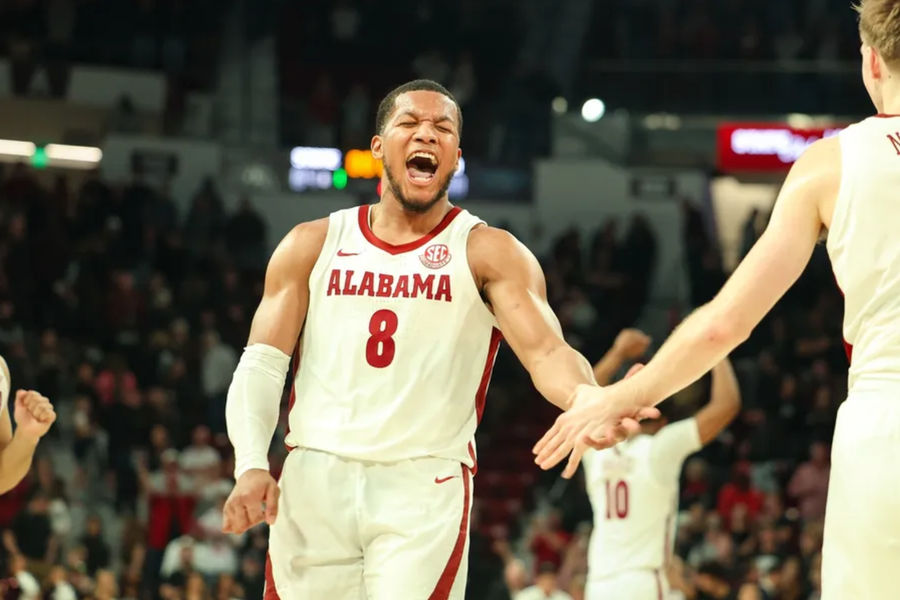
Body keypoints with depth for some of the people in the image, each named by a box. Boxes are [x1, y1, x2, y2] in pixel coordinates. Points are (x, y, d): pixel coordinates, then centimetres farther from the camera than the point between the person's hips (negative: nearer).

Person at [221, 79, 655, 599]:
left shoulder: (489, 253, 3)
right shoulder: (313, 245, 10)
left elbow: (546, 351, -12)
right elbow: (261, 367, 6)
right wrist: (251, 468, -12)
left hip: (426, 488, -3)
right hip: (313, 480, 3)